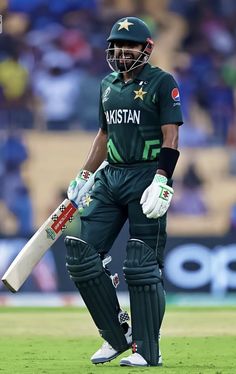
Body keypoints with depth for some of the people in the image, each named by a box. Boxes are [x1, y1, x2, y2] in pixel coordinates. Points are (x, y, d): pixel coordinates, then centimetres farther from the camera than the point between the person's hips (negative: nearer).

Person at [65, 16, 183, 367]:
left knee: (142, 266, -8)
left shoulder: (162, 83, -4)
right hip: (110, 179, 7)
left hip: (146, 177, -7)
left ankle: (148, 351, -1)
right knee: (81, 252, -1)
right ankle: (118, 336, 10)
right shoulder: (108, 85, 17)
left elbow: (171, 138, -10)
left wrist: (161, 183, -20)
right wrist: (83, 177, 21)